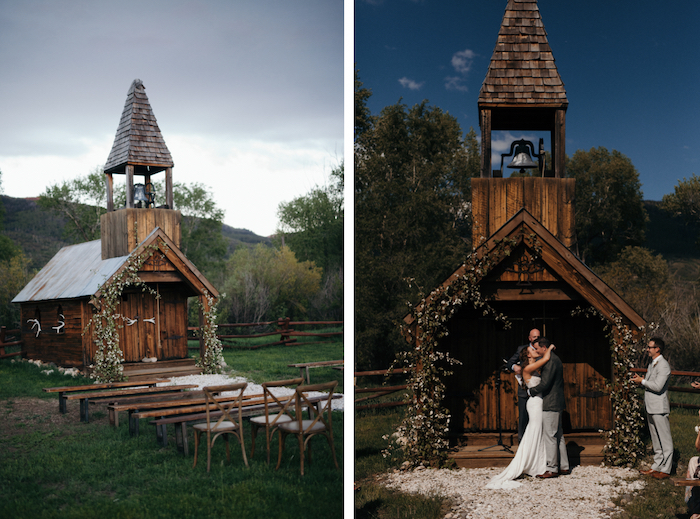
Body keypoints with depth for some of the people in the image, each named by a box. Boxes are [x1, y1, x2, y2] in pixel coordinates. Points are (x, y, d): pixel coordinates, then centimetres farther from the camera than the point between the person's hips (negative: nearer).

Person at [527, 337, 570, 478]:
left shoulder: (551, 361, -18)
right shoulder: (555, 359, 15)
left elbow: (545, 384, -22)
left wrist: (531, 391, -8)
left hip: (550, 404, -11)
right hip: (557, 403, 11)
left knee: (549, 436, -6)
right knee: (558, 435, 14)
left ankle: (552, 469, -2)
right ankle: (563, 466, 19)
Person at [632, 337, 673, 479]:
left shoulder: (663, 366, -15)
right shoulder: (652, 364, 15)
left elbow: (657, 386, -23)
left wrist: (642, 381, -12)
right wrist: (639, 380, 4)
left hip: (659, 408, -10)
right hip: (650, 407, 10)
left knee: (665, 440, -1)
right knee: (656, 441, 16)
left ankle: (665, 470, 3)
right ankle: (657, 466, 23)